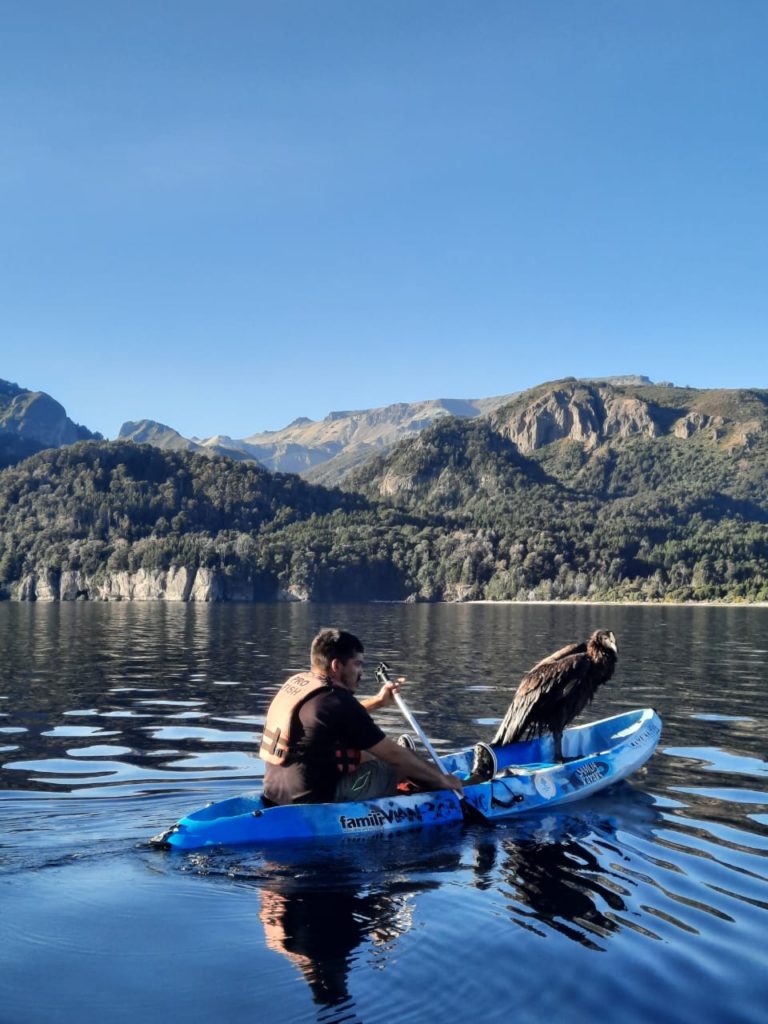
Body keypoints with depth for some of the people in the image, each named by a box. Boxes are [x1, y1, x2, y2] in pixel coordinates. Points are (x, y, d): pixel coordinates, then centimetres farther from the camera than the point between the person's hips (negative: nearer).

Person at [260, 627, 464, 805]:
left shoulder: (297, 682, 7)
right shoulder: (336, 701, -19)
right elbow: (395, 755, -13)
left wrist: (376, 702, 27)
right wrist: (442, 779, -2)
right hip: (314, 800, -9)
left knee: (368, 755, 25)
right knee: (404, 766, 4)